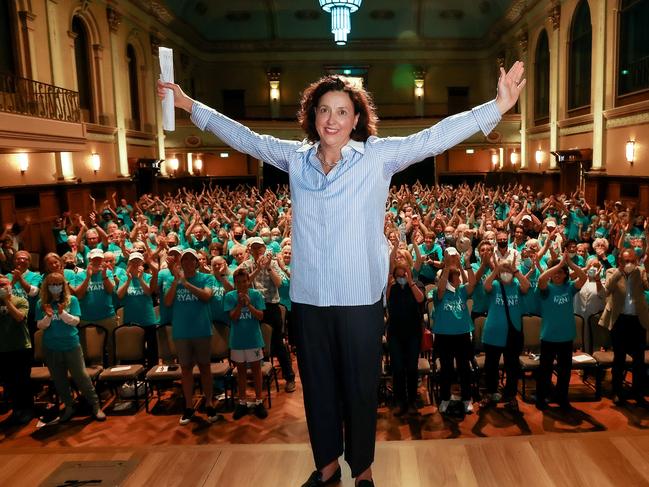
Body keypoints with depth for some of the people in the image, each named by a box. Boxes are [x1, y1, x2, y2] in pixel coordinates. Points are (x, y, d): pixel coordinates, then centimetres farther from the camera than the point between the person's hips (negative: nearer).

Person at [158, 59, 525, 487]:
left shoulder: (379, 156, -4)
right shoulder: (295, 157, 6)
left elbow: (433, 137, -8)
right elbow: (244, 138, 16)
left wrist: (497, 107, -16)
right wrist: (191, 105, 21)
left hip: (360, 297, -3)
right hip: (308, 296, 4)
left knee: (360, 387, 10)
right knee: (317, 385, 17)